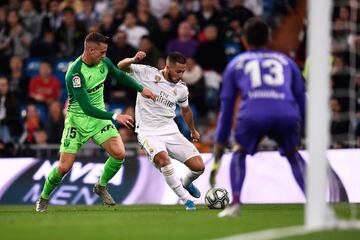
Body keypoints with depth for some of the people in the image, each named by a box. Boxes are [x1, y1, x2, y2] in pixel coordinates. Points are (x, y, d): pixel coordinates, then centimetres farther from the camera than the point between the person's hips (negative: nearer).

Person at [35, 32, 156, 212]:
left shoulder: (103, 62, -6)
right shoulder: (75, 73, -27)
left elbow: (119, 75, 18)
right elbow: (87, 108, -31)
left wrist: (141, 89, 13)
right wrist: (115, 116, -34)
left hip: (100, 116, 5)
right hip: (78, 119, -5)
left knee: (119, 153, -15)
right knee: (65, 166, -6)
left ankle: (101, 186, 11)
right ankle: (43, 198, 19)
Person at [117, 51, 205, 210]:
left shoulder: (181, 89, 4)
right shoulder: (147, 74, -8)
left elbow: (185, 110, 23)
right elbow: (121, 67, -7)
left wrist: (193, 131, 35)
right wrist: (134, 60, -28)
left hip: (170, 131, 4)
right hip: (148, 133, -4)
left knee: (199, 166, -6)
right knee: (163, 159, -34)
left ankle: (185, 183, 31)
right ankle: (187, 200, -23)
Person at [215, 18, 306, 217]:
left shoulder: (235, 64, 29)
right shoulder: (285, 61, 32)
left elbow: (227, 104, 28)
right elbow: (301, 97, 30)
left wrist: (220, 141, 31)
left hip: (252, 113, -1)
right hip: (286, 114, 1)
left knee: (240, 154, 24)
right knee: (293, 155, 25)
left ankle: (235, 203, 8)